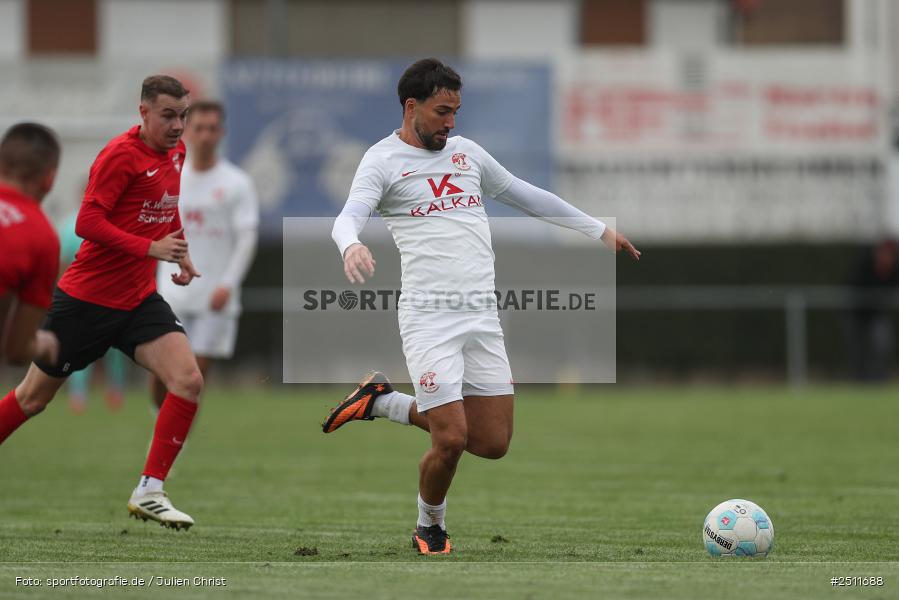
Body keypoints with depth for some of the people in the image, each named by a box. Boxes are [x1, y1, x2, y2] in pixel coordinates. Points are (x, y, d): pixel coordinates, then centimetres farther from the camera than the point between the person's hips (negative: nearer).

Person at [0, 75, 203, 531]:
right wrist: (151, 248, -28)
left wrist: (179, 251, 13)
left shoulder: (176, 151, 5)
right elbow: (87, 222, -24)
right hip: (86, 299, -6)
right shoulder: (120, 155, -18)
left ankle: (149, 492, -9)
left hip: (139, 300, 6)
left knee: (188, 380, -15)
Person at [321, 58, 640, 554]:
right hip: (428, 316, -6)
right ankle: (429, 528, 16)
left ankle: (384, 402, 21)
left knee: (493, 443, 2)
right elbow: (348, 218, -18)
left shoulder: (465, 152, 16)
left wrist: (599, 230, 30)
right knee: (451, 439, -13)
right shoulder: (384, 160, -2)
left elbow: (526, 196, 27)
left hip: (483, 315, 6)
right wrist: (351, 245, -43)